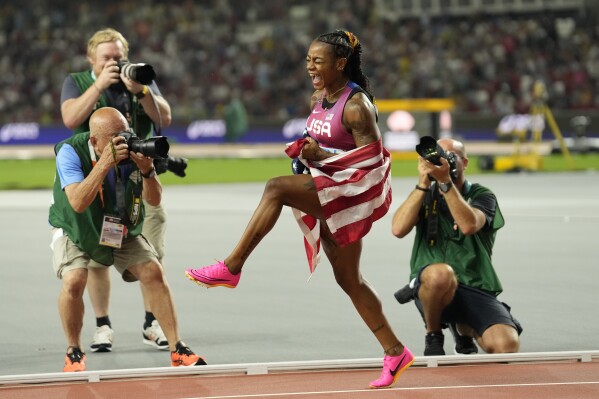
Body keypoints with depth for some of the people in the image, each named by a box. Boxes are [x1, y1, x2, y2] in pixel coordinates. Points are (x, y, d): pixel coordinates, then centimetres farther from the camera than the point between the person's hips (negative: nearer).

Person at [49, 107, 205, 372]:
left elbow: (154, 199, -16)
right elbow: (78, 203, -40)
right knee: (74, 280, -26)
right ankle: (73, 354, -5)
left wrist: (147, 171, -37)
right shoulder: (71, 152, -28)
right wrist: (105, 163, -47)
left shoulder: (133, 149, -19)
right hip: (74, 230, -3)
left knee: (154, 273, -12)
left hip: (122, 231, 3)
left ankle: (177, 349, -3)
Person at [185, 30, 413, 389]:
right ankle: (395, 353, 20)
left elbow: (373, 156, -19)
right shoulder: (320, 98, 11)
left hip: (354, 191, -10)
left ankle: (232, 268, -23)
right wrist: (305, 151, 3)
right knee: (348, 280, 13)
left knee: (277, 188, -26)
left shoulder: (356, 105, -15)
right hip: (331, 196, 10)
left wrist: (322, 154, -23)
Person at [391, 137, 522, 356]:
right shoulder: (425, 195, 13)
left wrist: (445, 181, -22)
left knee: (506, 345, -25)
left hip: (475, 289, 1)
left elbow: (469, 225, -18)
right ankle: (433, 336, -8)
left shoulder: (482, 196, 6)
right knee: (441, 273, -40)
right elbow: (399, 229, -7)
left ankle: (464, 330, 13)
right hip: (432, 287, -1)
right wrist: (423, 182, -9)